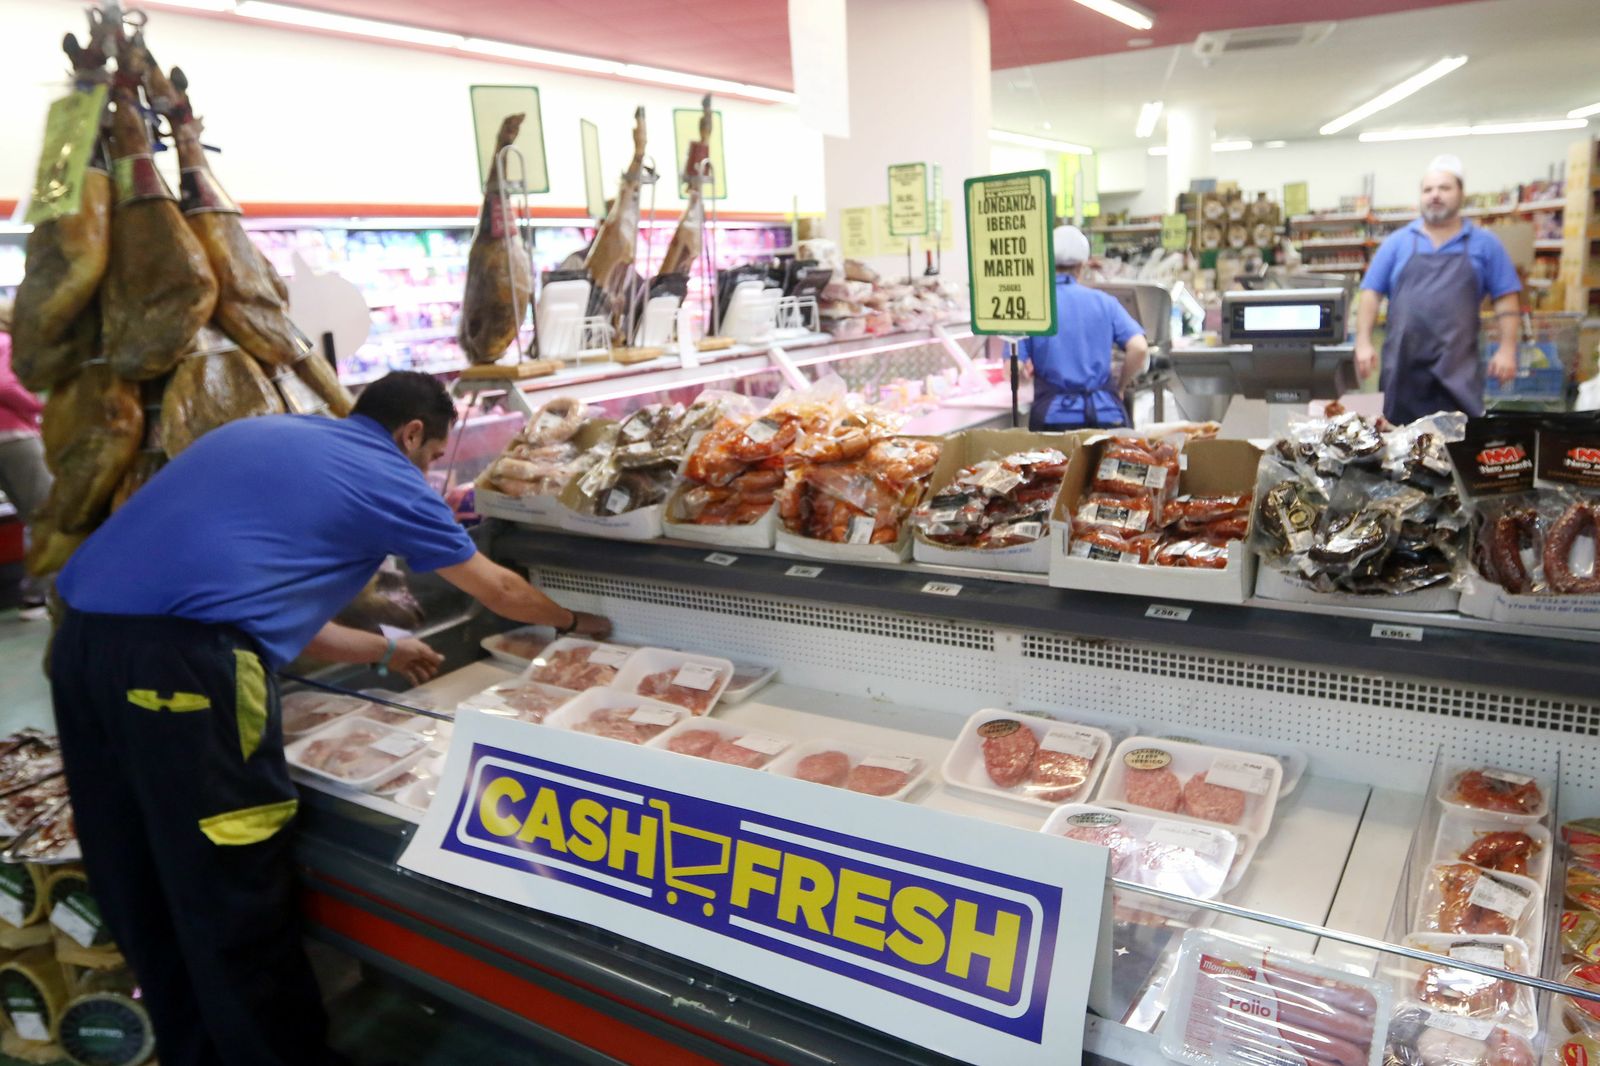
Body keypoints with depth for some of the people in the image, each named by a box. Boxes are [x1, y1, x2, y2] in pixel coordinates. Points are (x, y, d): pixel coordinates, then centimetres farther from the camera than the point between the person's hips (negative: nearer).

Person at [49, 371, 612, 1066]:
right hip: (181, 657, -8)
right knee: (235, 910, 7)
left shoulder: (262, 434, 26)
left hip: (85, 638, 9)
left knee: (146, 897, 19)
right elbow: (499, 592, 18)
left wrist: (382, 651, 39)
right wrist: (572, 622, 38)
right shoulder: (388, 477, 6)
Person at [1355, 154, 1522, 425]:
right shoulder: (1397, 242, 8)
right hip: (1403, 368, 1)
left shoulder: (1485, 244, 7)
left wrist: (1507, 349, -4)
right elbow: (1371, 293, 5)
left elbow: (1505, 299, 6)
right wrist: (1363, 342, -6)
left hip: (1458, 371, 0)